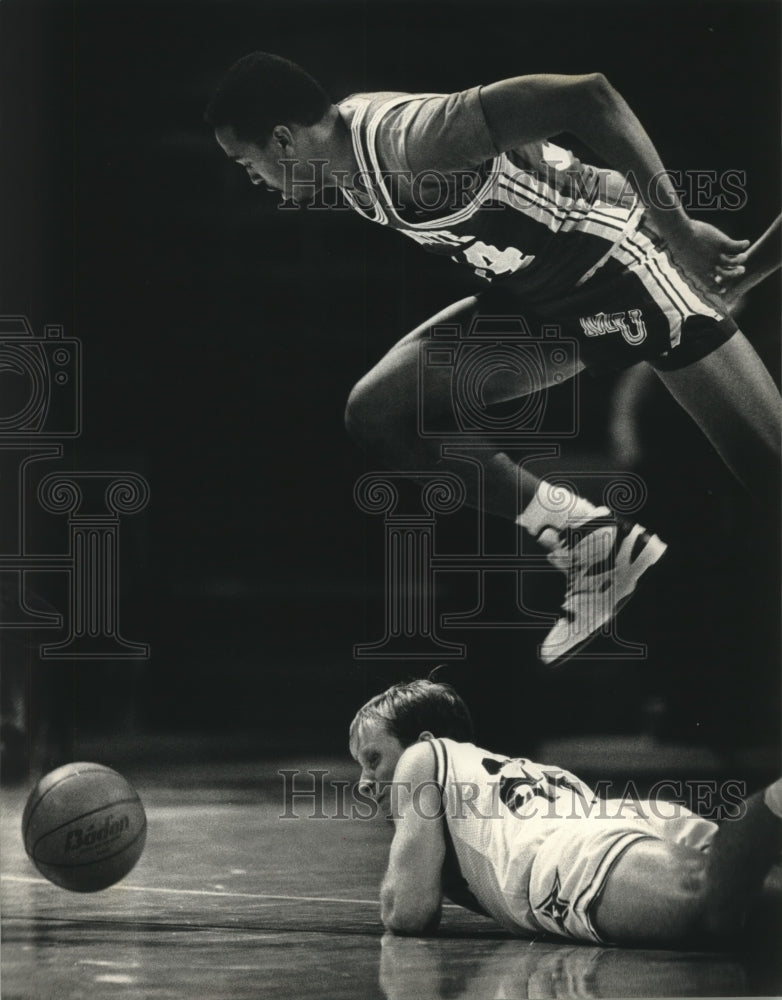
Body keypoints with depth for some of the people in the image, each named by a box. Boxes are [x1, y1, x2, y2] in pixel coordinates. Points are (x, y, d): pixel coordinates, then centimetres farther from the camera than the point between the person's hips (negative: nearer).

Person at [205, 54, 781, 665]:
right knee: (380, 414, -4)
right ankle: (590, 542, 3)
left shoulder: (410, 141, -31)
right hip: (538, 299, 9)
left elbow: (589, 97, -37)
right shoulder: (348, 155, -2)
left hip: (626, 268, -9)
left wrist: (680, 231, -30)